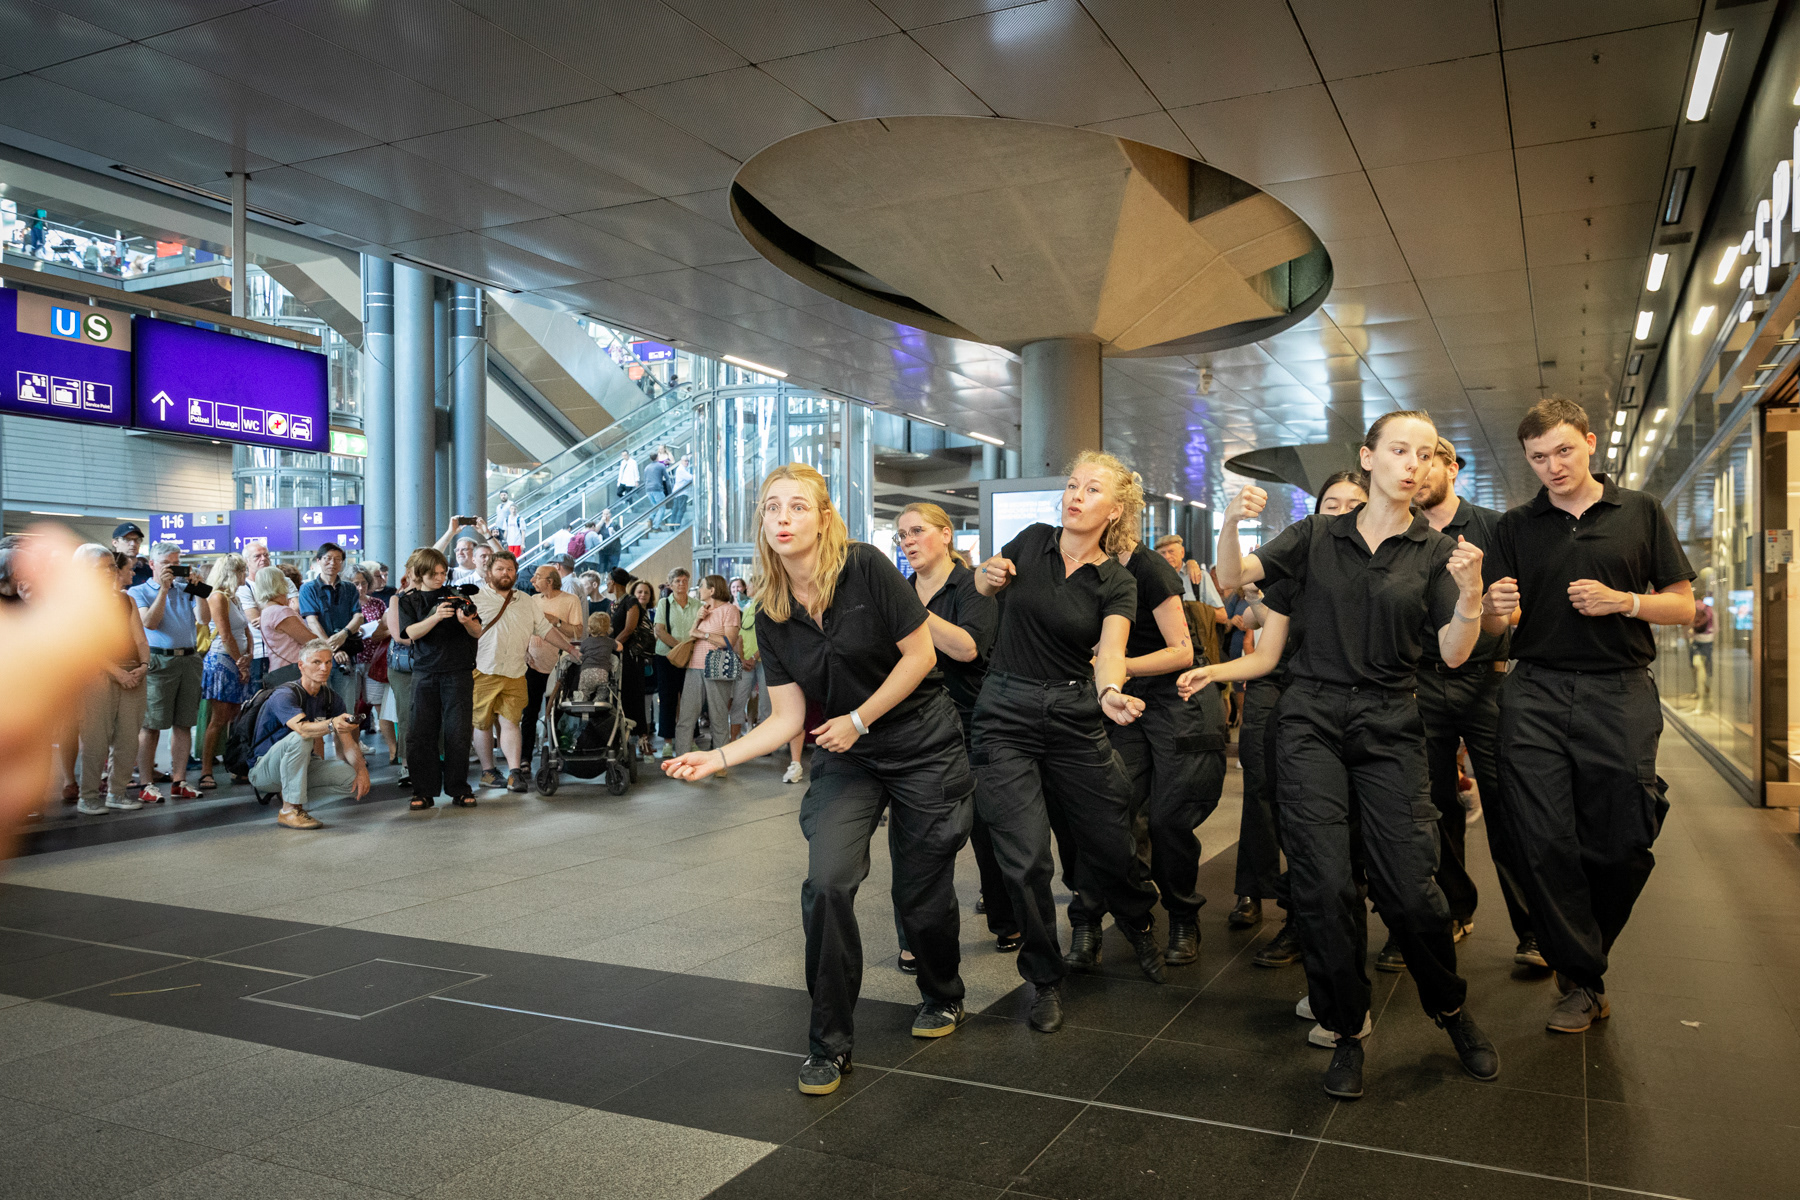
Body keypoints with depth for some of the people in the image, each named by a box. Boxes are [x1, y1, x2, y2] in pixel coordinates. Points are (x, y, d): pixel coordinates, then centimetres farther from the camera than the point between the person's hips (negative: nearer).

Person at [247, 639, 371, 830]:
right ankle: (290, 810, -26)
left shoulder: (332, 699, 0)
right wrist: (331, 725, -61)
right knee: (299, 739, -36)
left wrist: (361, 769, -21)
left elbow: (348, 742, -3)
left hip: (302, 768, 6)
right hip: (264, 769, -6)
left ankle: (292, 790, 8)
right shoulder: (285, 695, -21)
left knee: (355, 779, -16)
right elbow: (302, 728, -41)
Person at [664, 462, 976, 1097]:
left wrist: (856, 720, -11)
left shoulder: (866, 567, -16)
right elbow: (788, 716, -4)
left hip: (922, 747, -3)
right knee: (827, 882, -15)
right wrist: (719, 757, -17)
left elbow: (920, 653, -13)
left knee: (921, 891, 6)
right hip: (846, 759, 3)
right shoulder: (770, 614, -3)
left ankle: (942, 995, 38)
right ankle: (829, 1041, 2)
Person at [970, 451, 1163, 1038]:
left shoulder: (1117, 584, -2)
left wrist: (1110, 693, -42)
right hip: (1005, 713, 0)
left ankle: (1137, 923, 42)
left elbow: (1111, 650, -20)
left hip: (1074, 717, 1)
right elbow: (983, 581, 19)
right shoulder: (1033, 541, 0)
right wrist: (989, 574, -6)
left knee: (1109, 843, 6)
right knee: (1025, 858, -7)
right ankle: (1045, 979, 17)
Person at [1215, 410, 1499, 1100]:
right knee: (1324, 883, -5)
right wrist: (1232, 522, -23)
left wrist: (1471, 593, -22)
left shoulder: (1436, 552, 6)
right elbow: (1232, 578, -4)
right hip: (1312, 719, 0)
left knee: (1408, 886, -6)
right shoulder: (1315, 537, 7)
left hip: (1389, 725, 0)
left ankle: (1450, 1009, 24)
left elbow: (1453, 653, -3)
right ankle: (1346, 1031, 14)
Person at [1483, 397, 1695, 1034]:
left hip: (1620, 694, -1)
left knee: (1621, 845, 0)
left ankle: (1583, 952, 28)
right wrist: (1494, 606, -13)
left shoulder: (1640, 512, 8)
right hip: (1536, 695, 1)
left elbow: (1683, 605, 8)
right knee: (1544, 844, -3)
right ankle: (1582, 981, 13)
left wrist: (1623, 601, -10)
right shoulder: (1516, 527, 11)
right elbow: (1495, 626, 10)